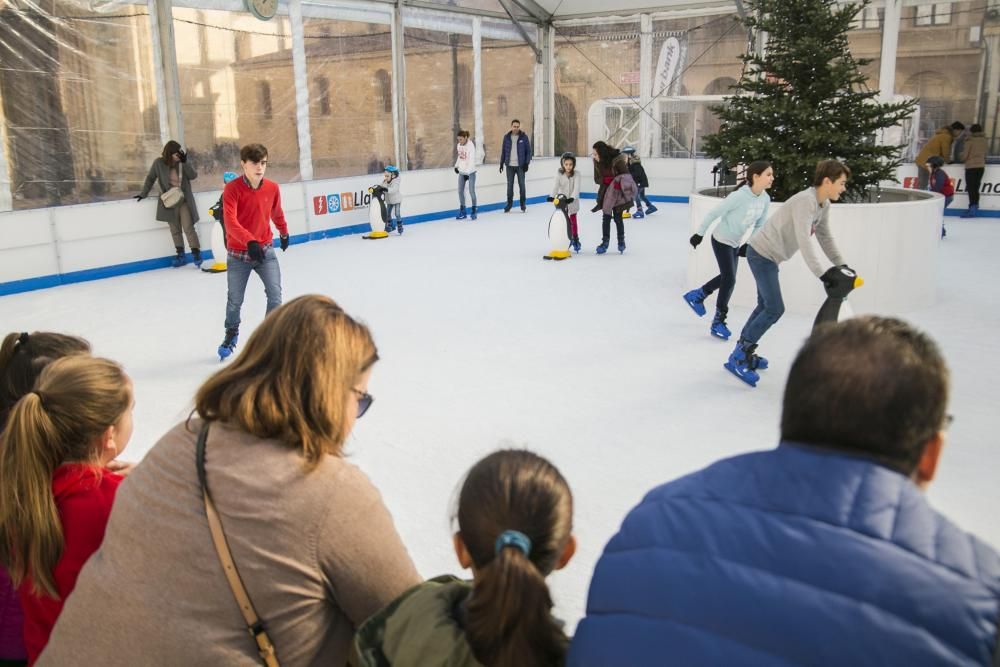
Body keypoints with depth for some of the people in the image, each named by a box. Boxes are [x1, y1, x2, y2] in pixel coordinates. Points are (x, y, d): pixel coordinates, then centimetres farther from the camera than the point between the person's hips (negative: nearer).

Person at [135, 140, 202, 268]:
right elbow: (150, 178, 5)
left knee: (188, 227, -6)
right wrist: (144, 194, 6)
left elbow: (193, 176, -12)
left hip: (184, 200, -1)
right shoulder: (159, 163, -6)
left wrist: (184, 162, -20)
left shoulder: (183, 162, -5)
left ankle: (196, 253, 2)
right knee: (175, 229, 9)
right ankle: (180, 255, 18)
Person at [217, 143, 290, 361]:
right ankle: (231, 334, 37)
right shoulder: (232, 189, -17)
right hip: (238, 254, -2)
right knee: (235, 300, 10)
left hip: (265, 250, 2)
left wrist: (284, 232, 31)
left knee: (275, 294, -11)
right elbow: (229, 220, -28)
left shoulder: (272, 188, -6)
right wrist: (250, 241, -42)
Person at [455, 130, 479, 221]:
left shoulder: (471, 146, -18)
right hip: (462, 171, 7)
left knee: (471, 191, -7)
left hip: (470, 172, -7)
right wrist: (456, 166, 15)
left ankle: (474, 211, 4)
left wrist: (467, 172, -26)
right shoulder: (459, 145, 3)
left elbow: (472, 161, -22)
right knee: (460, 190, 6)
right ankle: (462, 212, 13)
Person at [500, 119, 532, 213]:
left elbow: (528, 150, 0)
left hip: (520, 165, -2)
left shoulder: (524, 137, -2)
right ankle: (509, 204, 15)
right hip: (510, 165, 2)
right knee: (509, 185, 6)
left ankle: (523, 205, 11)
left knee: (521, 185, 1)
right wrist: (502, 163, 7)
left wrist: (527, 163, -7)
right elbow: (503, 150, 10)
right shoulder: (506, 137, 4)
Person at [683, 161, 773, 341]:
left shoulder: (765, 199, -9)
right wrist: (699, 234, -14)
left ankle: (697, 295, 40)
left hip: (736, 243, 7)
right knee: (729, 280, -7)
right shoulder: (739, 196, -29)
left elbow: (759, 225, 4)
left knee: (727, 277, 17)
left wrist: (749, 245, -5)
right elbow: (714, 213, -21)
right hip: (721, 240, -7)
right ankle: (718, 322, 8)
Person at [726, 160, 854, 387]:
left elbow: (825, 238, 11)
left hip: (769, 256, 10)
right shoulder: (805, 202, -26)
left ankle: (743, 352, 28)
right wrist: (823, 274, -36)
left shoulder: (824, 205, 4)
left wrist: (841, 266, 2)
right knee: (775, 309, -10)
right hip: (761, 253, -10)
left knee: (766, 306, 17)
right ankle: (739, 356, -1)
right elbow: (804, 243, -34)